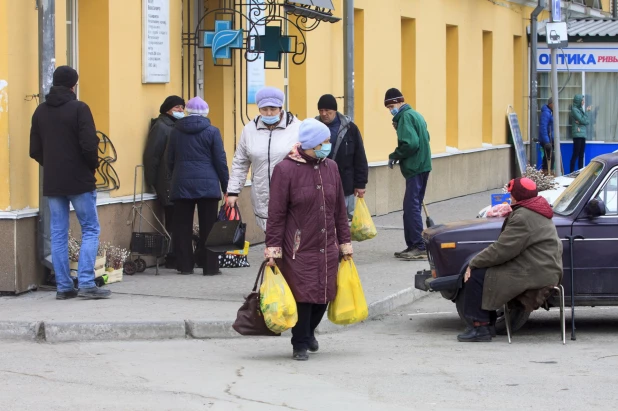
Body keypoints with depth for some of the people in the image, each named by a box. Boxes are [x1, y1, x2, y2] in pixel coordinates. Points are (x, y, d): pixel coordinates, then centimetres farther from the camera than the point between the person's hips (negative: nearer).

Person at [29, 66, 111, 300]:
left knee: (58, 234, 8)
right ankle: (86, 283, -7)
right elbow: (89, 146, -16)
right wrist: (93, 166, 1)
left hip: (52, 183, 5)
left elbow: (35, 151, 8)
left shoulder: (40, 111, 7)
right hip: (80, 181, -5)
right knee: (90, 230, 2)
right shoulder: (78, 109, -11)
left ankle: (63, 287, 7)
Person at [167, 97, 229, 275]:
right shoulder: (212, 132, -3)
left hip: (182, 185, 2)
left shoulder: (176, 131, 6)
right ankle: (210, 266, 2)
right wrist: (226, 185, 5)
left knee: (183, 227, 7)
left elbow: (170, 160, 11)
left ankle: (185, 265, 7)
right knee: (208, 227, 2)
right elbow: (220, 161, -2)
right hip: (207, 185, -2)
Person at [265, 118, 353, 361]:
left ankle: (309, 332, 35)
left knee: (324, 295, 9)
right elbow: (276, 214, -8)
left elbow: (339, 210, 15)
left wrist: (345, 243, 15)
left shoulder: (330, 167, 8)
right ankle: (300, 344, 15)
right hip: (299, 250, -5)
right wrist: (273, 249, -10)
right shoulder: (285, 170, -9)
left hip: (327, 248, 5)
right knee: (303, 296, -2)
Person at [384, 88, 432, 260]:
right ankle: (412, 246, 18)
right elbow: (424, 138, 23)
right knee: (411, 207, 14)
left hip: (415, 168, -10)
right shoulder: (415, 115, 18)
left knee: (412, 207, -10)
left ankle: (420, 247, -12)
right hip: (422, 166, 10)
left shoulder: (405, 117, -12)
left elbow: (410, 144, -21)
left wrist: (394, 156, -9)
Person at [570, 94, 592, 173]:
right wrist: (586, 112, -1)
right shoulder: (574, 109, -9)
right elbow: (582, 121, -14)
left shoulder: (580, 109, 17)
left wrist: (581, 122, -9)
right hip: (577, 134, -8)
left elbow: (587, 121, 12)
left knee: (581, 155, 9)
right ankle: (572, 172, -9)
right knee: (575, 154, -9)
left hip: (583, 134, 8)